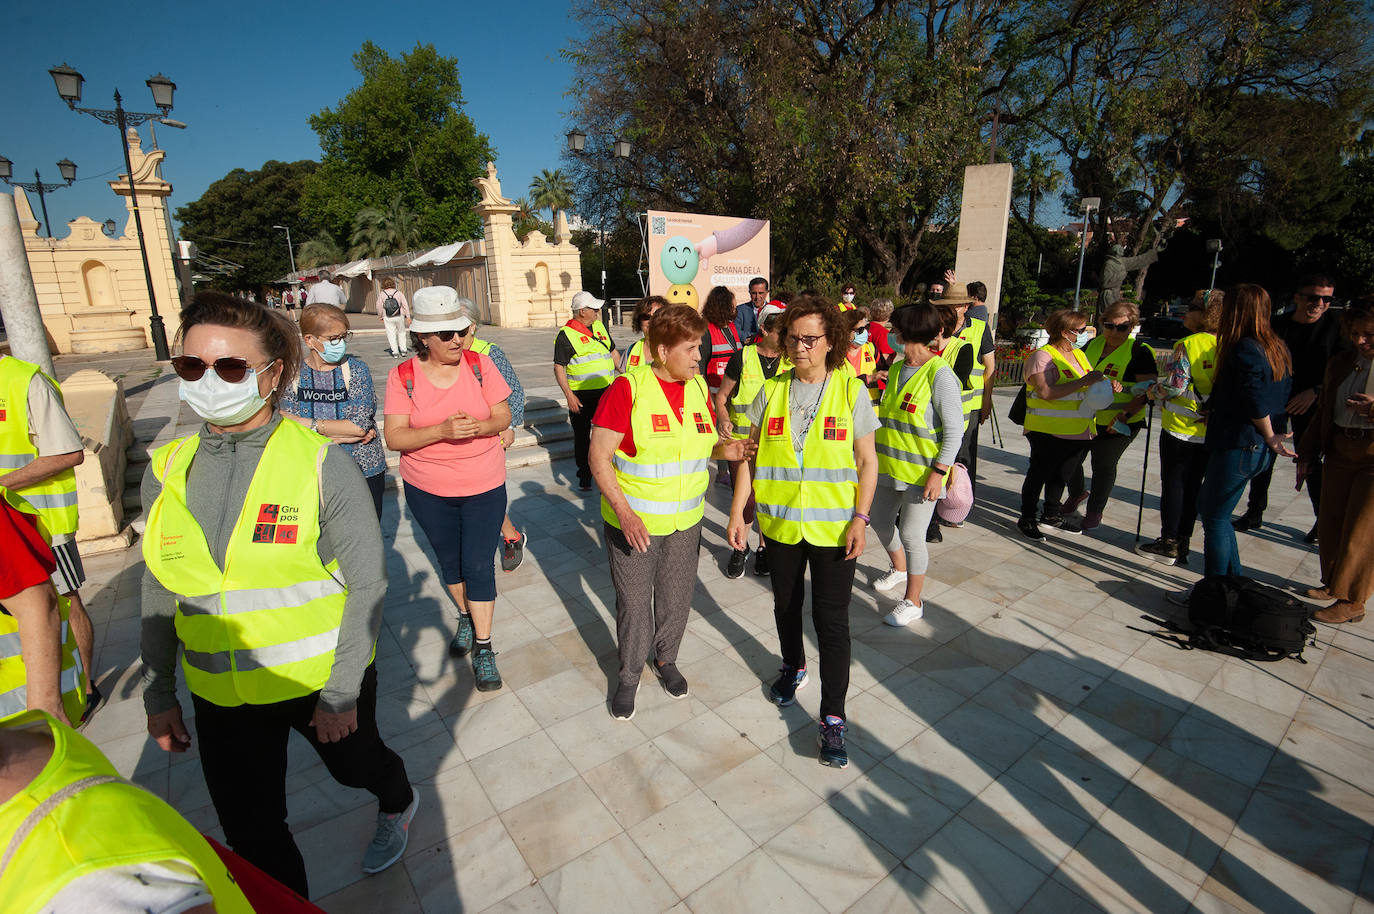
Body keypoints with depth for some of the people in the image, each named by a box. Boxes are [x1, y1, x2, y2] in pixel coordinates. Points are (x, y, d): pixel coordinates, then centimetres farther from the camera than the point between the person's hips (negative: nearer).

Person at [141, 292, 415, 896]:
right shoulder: (166, 471, -3)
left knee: (355, 762, 24)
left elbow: (367, 583, -15)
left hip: (322, 680, -3)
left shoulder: (321, 464, -18)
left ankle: (398, 803, 58)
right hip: (221, 696, 3)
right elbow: (158, 589, 7)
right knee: (251, 836, 12)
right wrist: (158, 693, 9)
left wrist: (342, 693, -14)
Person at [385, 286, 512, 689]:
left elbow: (503, 416, -4)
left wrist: (480, 426, -26)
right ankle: (465, 617, 45)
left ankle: (483, 647, 14)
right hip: (427, 490, 1)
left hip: (483, 487, -1)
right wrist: (442, 430, -29)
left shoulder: (480, 364, -7)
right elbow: (394, 437, -13)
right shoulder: (403, 376, -9)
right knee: (449, 561, 19)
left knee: (478, 565, -2)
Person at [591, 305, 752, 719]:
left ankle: (666, 659, 44)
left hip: (685, 521, 5)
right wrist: (624, 512, -24)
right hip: (633, 522, -4)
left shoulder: (698, 387, 1)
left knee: (677, 598, 18)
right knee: (633, 602, 10)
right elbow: (599, 456, -16)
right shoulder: (627, 388, -17)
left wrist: (723, 448, -10)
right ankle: (629, 674, 34)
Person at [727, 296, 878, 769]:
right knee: (785, 605, 21)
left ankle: (832, 717, 17)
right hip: (779, 523, 3)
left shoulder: (851, 391, -6)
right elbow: (749, 455, 2)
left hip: (833, 528, -2)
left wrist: (859, 519, -12)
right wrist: (737, 513, -3)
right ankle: (793, 667, 49)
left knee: (831, 620, 2)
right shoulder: (771, 391, 0)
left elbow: (867, 462, -3)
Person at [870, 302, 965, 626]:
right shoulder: (897, 368, 7)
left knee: (911, 536, -1)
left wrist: (939, 472, -21)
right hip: (890, 466, 8)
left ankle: (912, 602, 19)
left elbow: (955, 429, -17)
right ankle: (899, 568, 49)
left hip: (922, 473, -8)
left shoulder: (940, 374, -17)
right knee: (880, 522, 19)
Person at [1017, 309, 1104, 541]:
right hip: (1049, 432, -8)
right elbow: (1046, 392, -25)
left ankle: (1051, 515, 31)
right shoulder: (1042, 356, -12)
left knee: (1062, 475, 17)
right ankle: (1026, 519, 12)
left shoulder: (1079, 355, 15)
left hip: (1079, 432, 8)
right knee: (1039, 474, 1)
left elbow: (1089, 389, 23)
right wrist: (1083, 382, -23)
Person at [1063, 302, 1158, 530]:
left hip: (1117, 424, -5)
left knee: (1103, 465, 5)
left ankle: (1094, 511, 25)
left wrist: (1127, 413, -26)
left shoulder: (1140, 352, -10)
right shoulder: (1092, 345, 6)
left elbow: (1147, 391, -15)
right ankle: (1077, 493, 38)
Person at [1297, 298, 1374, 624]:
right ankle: (1333, 584, 30)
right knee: (1330, 523, 12)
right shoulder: (1341, 361, 8)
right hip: (1340, 452, 6)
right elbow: (1323, 410, 14)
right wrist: (1307, 454, 12)